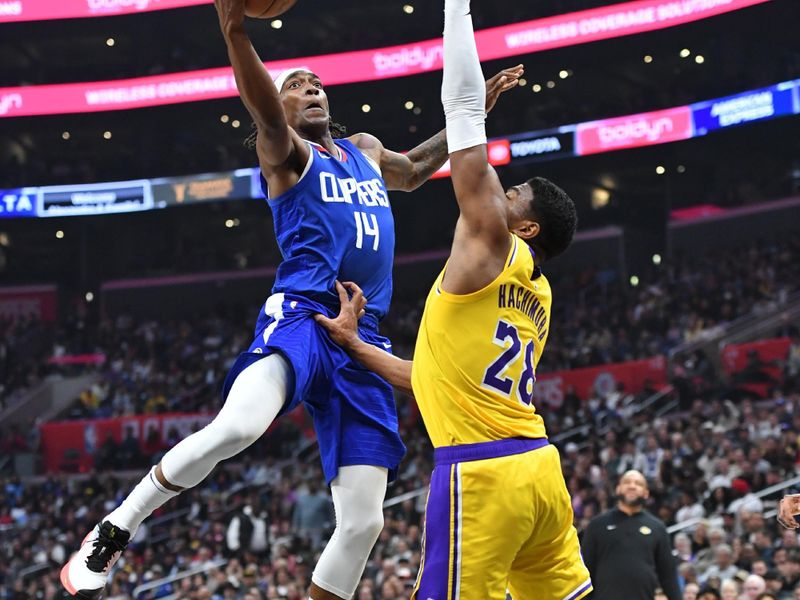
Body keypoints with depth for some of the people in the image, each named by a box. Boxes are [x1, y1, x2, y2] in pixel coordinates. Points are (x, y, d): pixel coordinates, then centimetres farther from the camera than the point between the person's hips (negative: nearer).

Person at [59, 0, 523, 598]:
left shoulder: (365, 149, 27)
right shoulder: (285, 150, 7)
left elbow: (413, 170, 50)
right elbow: (266, 114, -18)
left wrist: (477, 107, 44)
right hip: (301, 317, -6)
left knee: (363, 520, -2)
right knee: (238, 425, -36)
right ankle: (114, 531, -18)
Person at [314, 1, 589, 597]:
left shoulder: (491, 246, -2)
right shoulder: (537, 296, 21)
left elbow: (465, 109, -3)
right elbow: (436, 379, 25)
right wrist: (354, 344, 28)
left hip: (482, 472, -9)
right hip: (537, 465, 9)